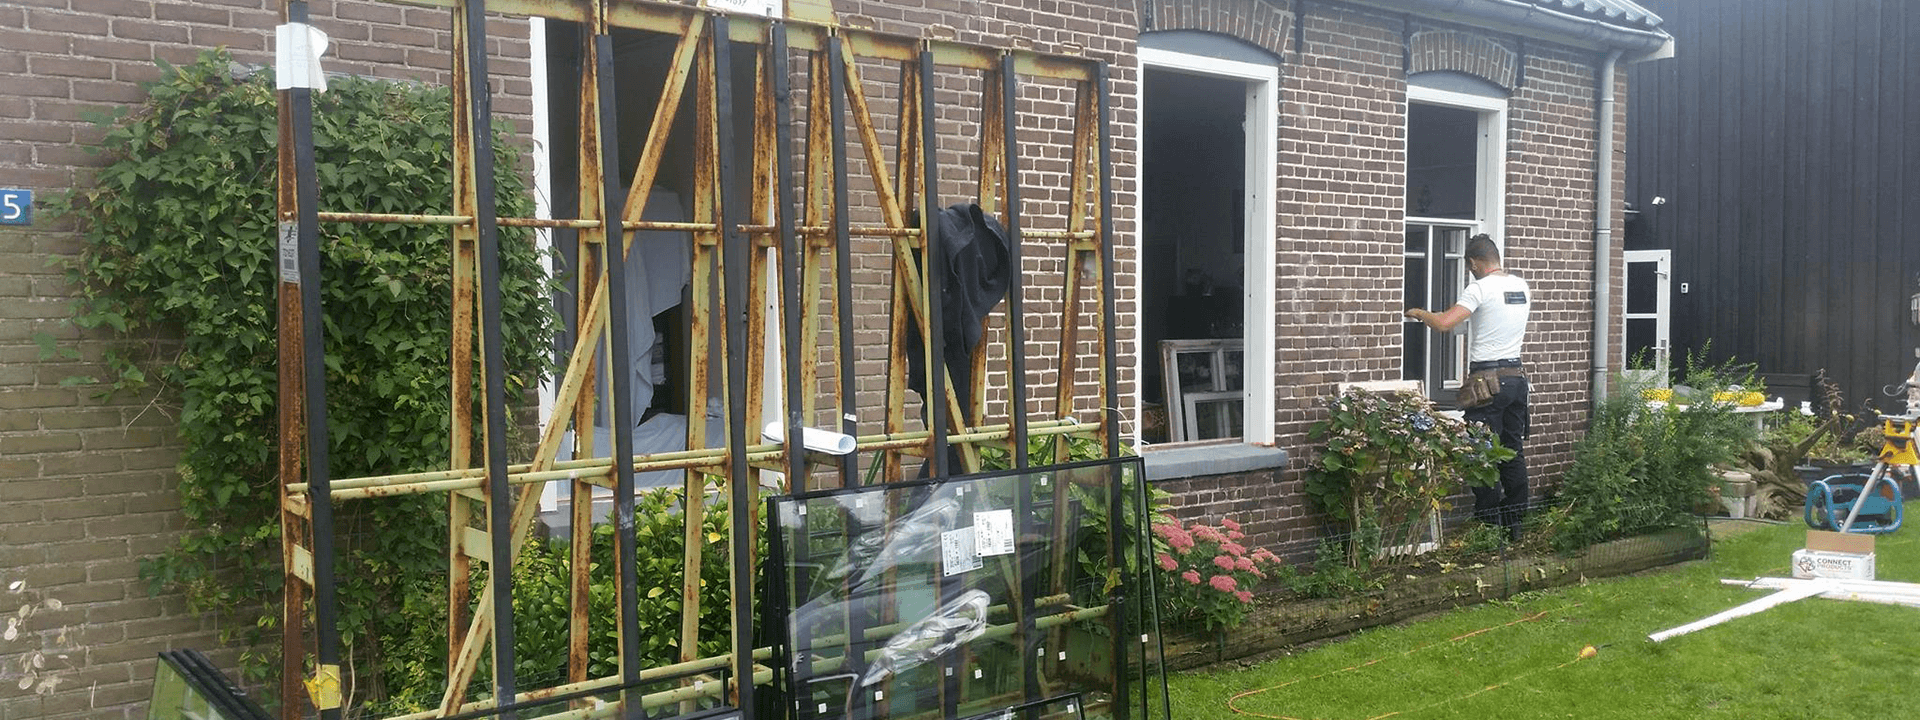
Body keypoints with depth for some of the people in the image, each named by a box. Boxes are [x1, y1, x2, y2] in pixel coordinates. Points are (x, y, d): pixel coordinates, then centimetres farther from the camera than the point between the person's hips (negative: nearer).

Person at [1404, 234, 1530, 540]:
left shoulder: (1480, 288, -13)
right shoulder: (1522, 287, 11)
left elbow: (1443, 323, -21)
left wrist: (1418, 312, -3)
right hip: (1517, 375, 8)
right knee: (1514, 452, 12)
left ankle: (1490, 526, -2)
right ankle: (1515, 524, 18)